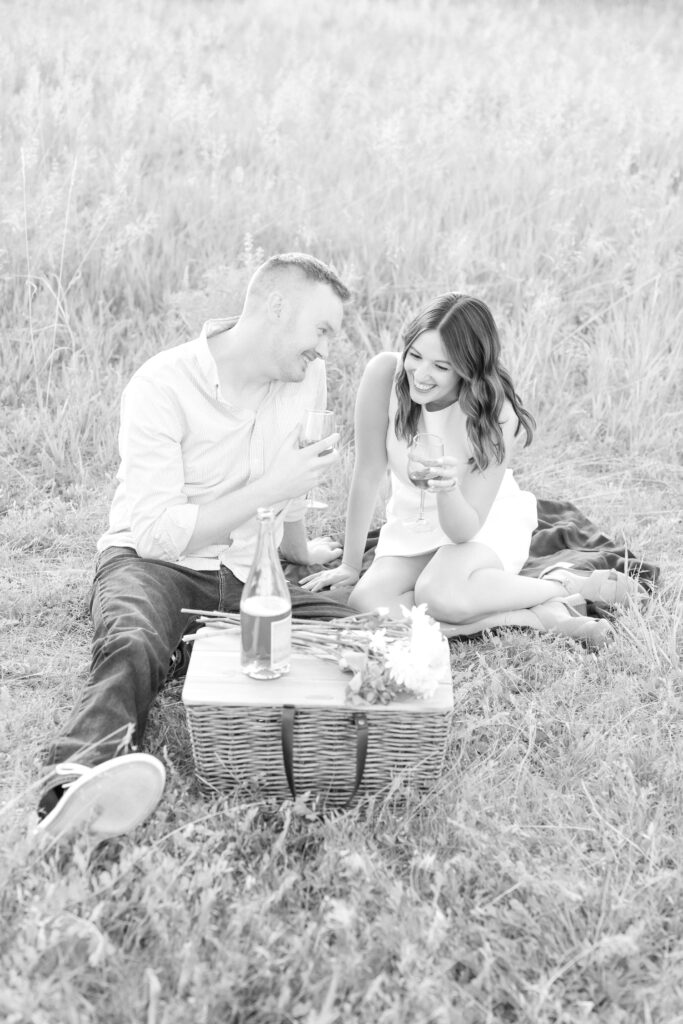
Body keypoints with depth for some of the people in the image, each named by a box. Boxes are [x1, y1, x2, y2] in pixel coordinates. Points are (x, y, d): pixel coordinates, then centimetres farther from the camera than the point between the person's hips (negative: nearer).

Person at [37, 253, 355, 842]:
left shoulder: (307, 377, 3)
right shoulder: (161, 386, -16)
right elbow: (157, 533, -23)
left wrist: (299, 550, 37)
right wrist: (270, 490, -24)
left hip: (250, 574, 5)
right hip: (153, 561, -5)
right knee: (134, 646, -39)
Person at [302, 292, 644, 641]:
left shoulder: (496, 417, -25)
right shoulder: (385, 374, -22)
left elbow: (466, 529, -23)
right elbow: (368, 473, -15)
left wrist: (448, 488, -45)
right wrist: (350, 565, -10)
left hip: (486, 524, -4)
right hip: (413, 524, 4)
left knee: (438, 591, -36)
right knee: (366, 606, -26)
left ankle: (566, 586, -11)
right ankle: (538, 616, -18)